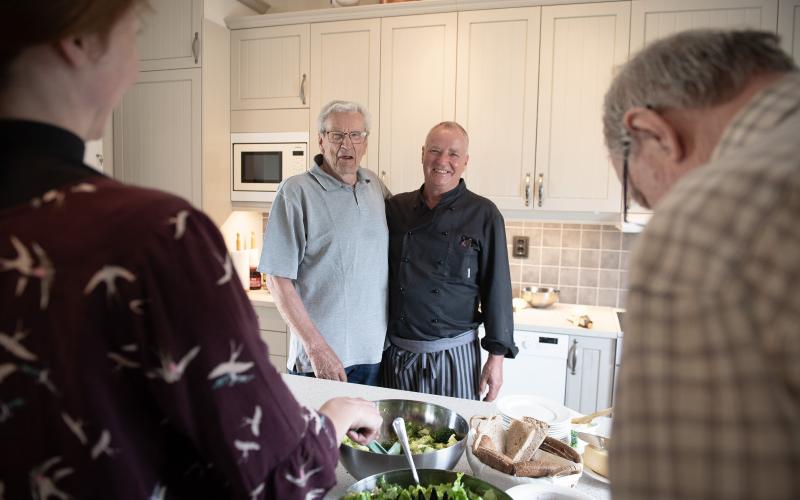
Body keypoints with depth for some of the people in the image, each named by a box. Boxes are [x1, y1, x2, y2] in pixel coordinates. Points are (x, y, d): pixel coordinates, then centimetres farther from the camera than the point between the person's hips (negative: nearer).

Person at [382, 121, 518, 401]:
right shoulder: (395, 208, 3)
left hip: (455, 356, -2)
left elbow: (497, 287, -4)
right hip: (396, 354, 3)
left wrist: (497, 356, -5)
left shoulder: (484, 215, -5)